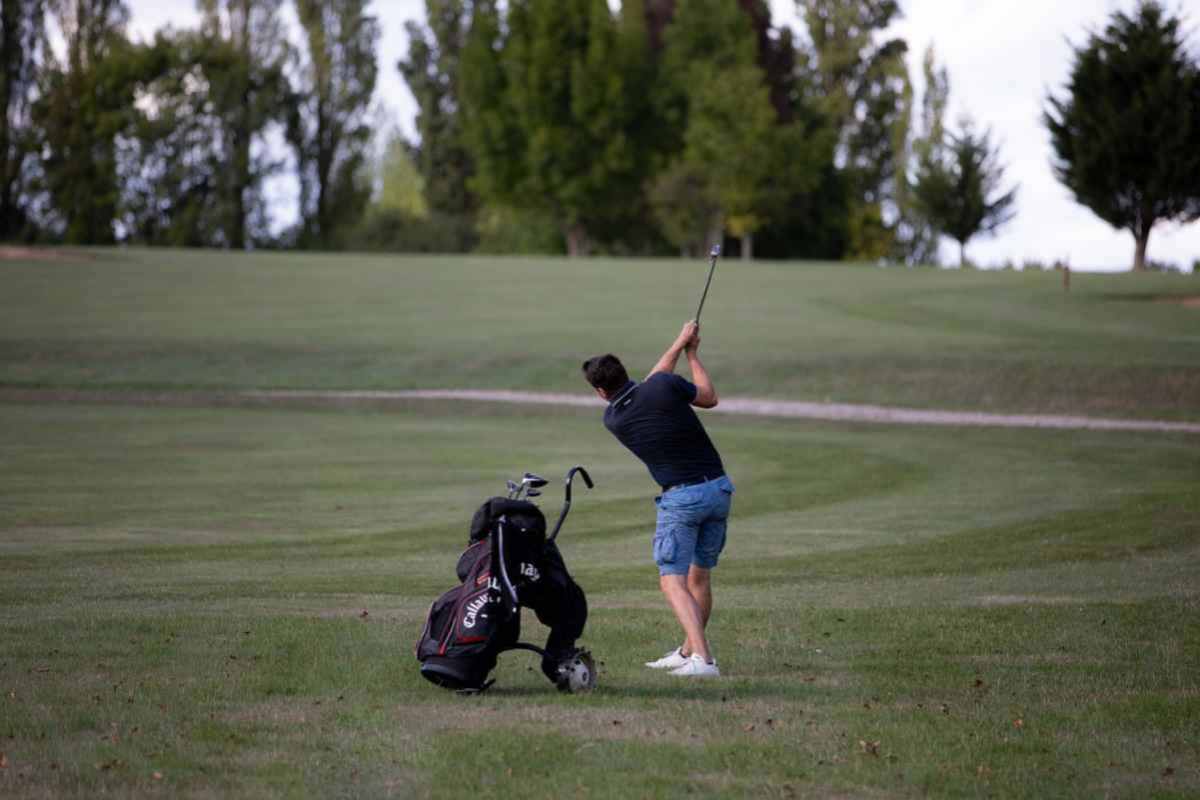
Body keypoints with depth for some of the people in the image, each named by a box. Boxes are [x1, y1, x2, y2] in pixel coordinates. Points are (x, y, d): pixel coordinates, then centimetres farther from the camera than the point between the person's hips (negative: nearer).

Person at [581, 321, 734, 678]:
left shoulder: (613, 418, -2)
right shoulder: (666, 386, -6)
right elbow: (710, 398, 11)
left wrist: (679, 344, 21)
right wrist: (692, 353, 22)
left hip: (680, 498, -4)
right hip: (719, 488, 4)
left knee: (673, 582, -5)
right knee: (699, 576, 18)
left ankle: (702, 659, -23)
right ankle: (688, 652, 28)